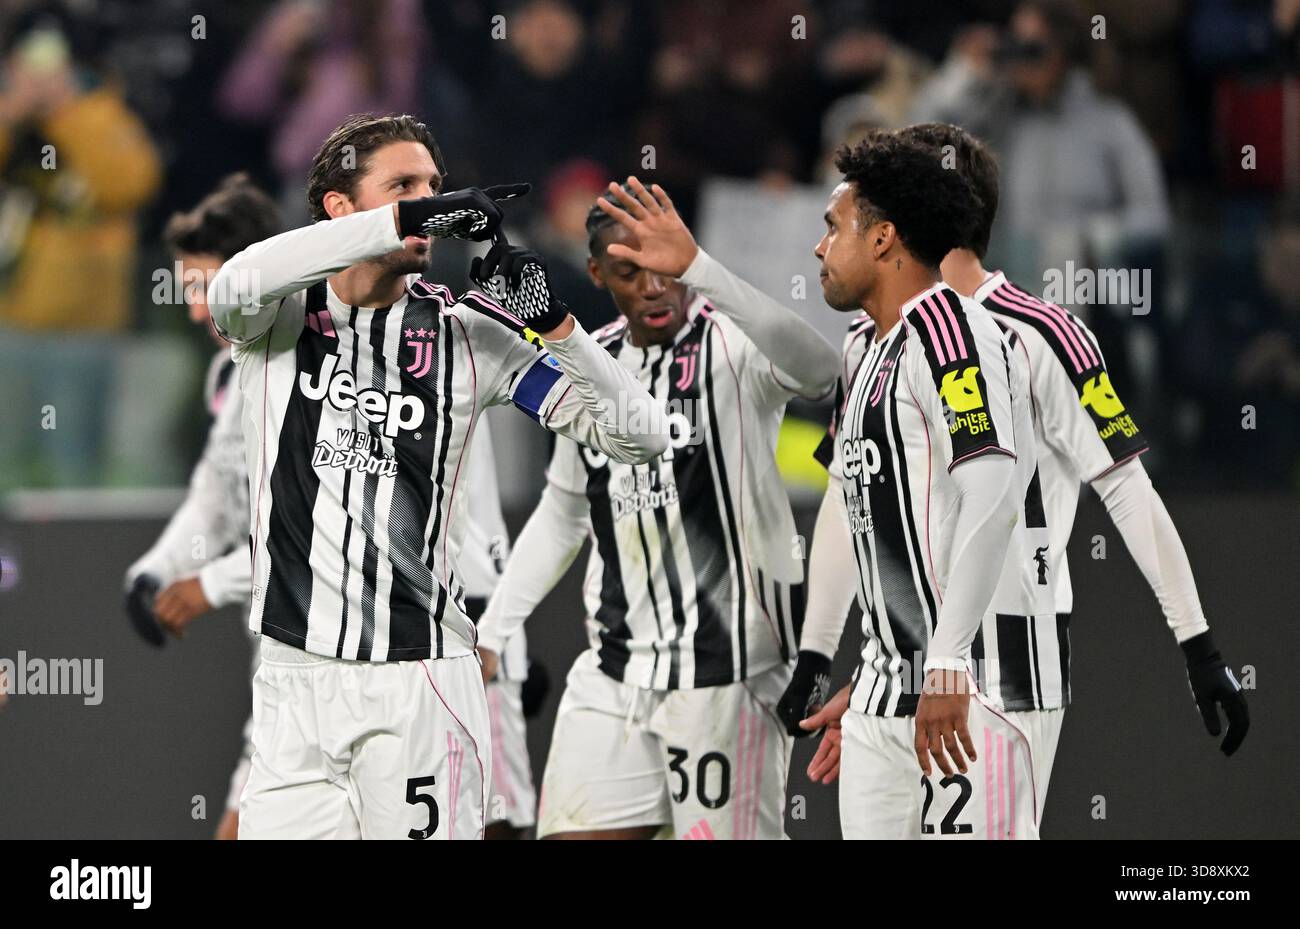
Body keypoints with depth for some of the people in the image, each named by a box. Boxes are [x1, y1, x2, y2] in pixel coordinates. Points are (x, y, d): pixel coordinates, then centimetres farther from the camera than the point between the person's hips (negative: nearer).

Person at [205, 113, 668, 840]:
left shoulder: (467, 332, 6)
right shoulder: (281, 317, 4)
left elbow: (640, 436, 3)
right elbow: (236, 287, -23)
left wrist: (550, 321, -13)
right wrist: (406, 220, -28)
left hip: (420, 682, 0)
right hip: (294, 678, 0)